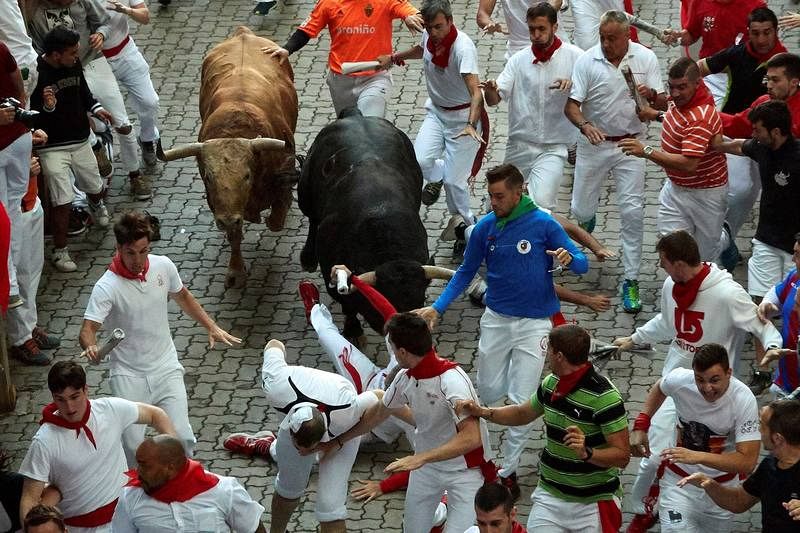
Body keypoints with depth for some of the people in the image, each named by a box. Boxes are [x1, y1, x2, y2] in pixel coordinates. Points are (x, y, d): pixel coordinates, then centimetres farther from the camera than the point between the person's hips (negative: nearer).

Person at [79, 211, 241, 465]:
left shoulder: (163, 266, -5)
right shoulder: (106, 287, -19)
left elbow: (182, 297, 16)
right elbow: (87, 329, -27)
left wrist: (212, 327, 12)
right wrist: (91, 347, -49)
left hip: (166, 368, 3)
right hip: (129, 375, -3)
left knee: (182, 438, -9)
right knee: (133, 446, -12)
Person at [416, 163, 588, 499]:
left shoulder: (543, 225, -11)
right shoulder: (485, 228, -2)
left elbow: (582, 264, -8)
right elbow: (466, 272, 8)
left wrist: (569, 258, -33)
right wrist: (437, 308, -2)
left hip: (534, 323, -3)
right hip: (496, 318, 3)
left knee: (521, 401, -5)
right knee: (488, 392, 12)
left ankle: (509, 470, 7)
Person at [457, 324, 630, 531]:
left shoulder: (604, 396, -20)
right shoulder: (551, 384, 3)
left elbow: (622, 456, -20)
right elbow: (522, 413, 21)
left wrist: (587, 453, -37)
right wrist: (482, 412, 7)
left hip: (593, 505, -6)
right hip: (550, 496, 6)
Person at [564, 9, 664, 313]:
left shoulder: (646, 58, -5)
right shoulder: (587, 61, -10)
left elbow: (661, 105, -2)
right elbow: (571, 105, -11)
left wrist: (652, 94, -26)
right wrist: (585, 125, -32)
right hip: (594, 144, 0)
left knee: (632, 212, -8)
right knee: (581, 209, 8)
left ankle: (631, 281, -2)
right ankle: (587, 221, 49)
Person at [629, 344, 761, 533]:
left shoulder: (744, 400, -27)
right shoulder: (680, 379, -20)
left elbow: (747, 462, -31)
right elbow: (659, 388, 8)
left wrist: (697, 457, -40)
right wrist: (640, 426, -1)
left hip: (721, 486, 0)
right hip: (677, 480, 0)